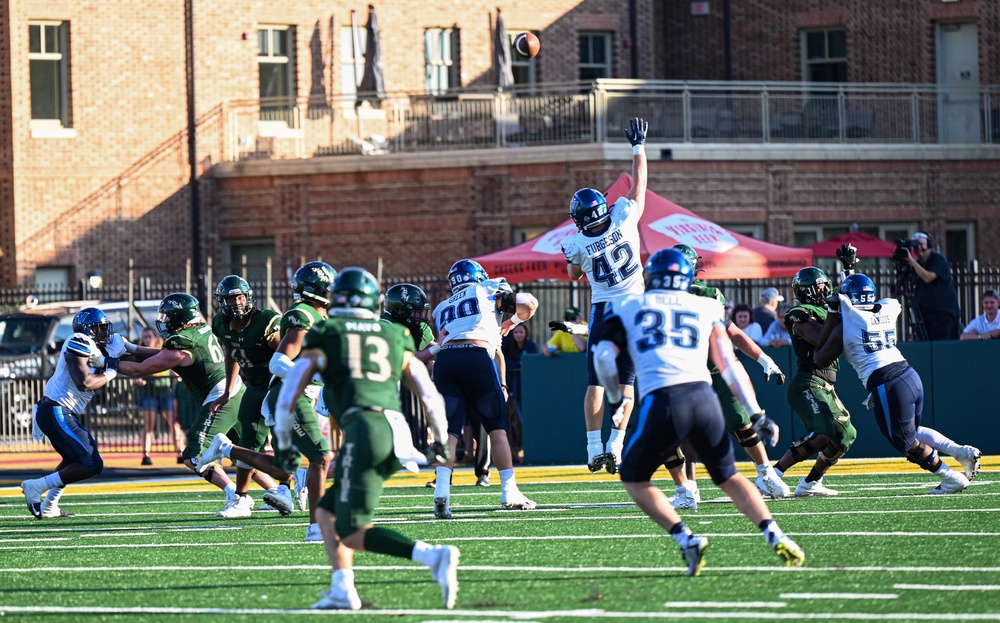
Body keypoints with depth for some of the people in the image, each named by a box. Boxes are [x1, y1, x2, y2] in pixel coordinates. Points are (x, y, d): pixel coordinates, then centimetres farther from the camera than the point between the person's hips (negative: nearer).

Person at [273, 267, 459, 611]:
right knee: (327, 513, 19)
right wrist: (440, 439, 35)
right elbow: (429, 393, 23)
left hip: (363, 427, -6)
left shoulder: (325, 335, 14)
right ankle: (342, 591, 6)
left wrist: (284, 443, 25)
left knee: (354, 535, -10)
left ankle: (433, 556, -28)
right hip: (397, 430, 6)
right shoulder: (395, 337, 23)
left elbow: (290, 392, 14)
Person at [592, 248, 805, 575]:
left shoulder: (627, 307, 18)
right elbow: (729, 365, 19)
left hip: (662, 402, -3)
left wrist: (616, 399, 22)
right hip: (703, 397, 3)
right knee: (728, 477, 20)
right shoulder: (706, 308, 22)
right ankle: (773, 534, -2)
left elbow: (604, 355, 6)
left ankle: (685, 539, -3)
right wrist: (757, 414, 21)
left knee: (634, 478, 17)